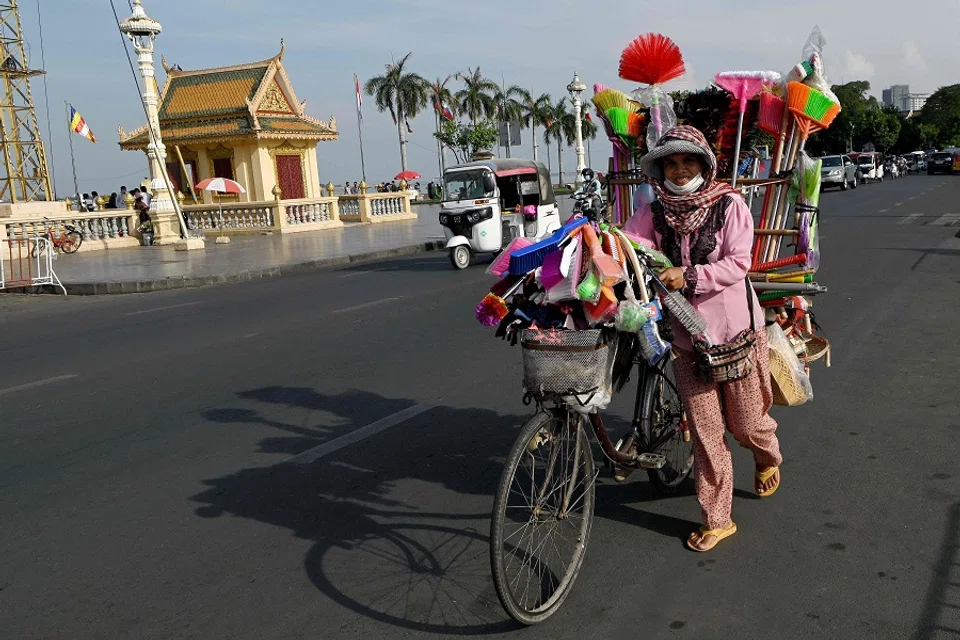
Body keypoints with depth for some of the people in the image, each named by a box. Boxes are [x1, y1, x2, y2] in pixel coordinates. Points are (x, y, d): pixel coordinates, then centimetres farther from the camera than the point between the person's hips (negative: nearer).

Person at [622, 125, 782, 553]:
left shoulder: (729, 205, -7)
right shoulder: (653, 213, 1)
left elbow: (737, 263, -15)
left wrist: (689, 275, -27)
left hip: (736, 331, -2)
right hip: (687, 337, 2)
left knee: (746, 424, 12)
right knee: (705, 432, 6)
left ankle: (768, 460, 48)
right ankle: (716, 519, 19)